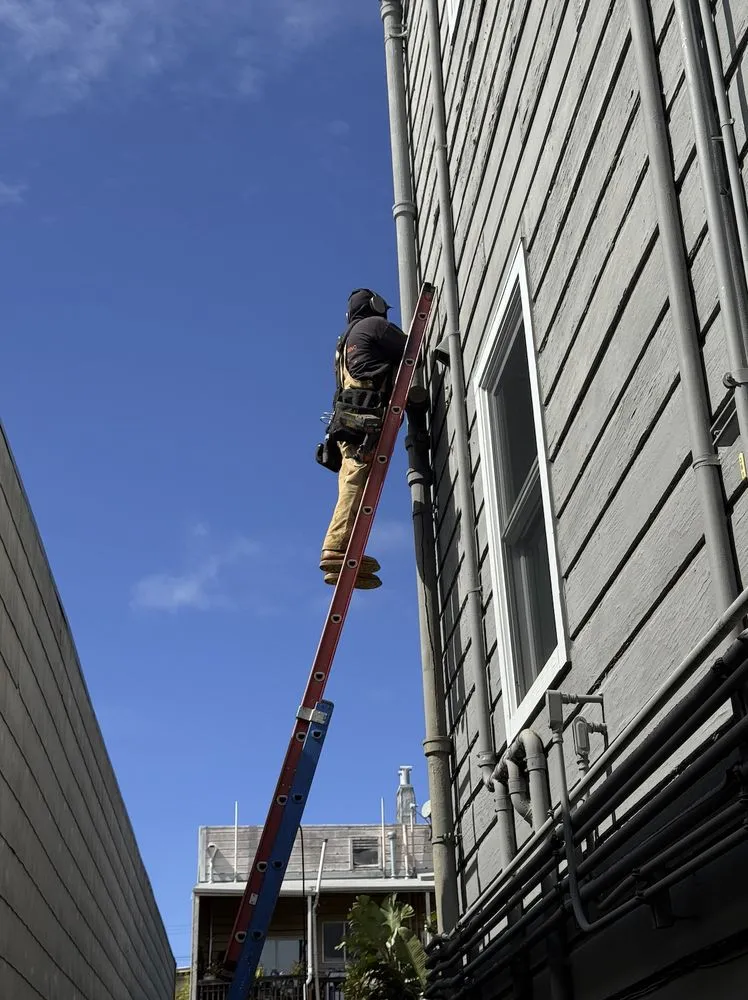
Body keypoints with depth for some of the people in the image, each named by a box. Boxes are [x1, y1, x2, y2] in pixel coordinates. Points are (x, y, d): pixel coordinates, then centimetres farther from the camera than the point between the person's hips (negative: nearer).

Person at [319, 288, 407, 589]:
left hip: (348, 418, 9)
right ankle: (337, 547, -32)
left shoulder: (348, 339, 36)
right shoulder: (375, 325, 9)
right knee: (357, 482, -20)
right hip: (364, 417, -9)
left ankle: (342, 557, -10)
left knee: (353, 485, -1)